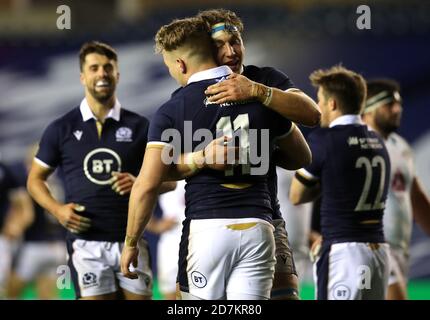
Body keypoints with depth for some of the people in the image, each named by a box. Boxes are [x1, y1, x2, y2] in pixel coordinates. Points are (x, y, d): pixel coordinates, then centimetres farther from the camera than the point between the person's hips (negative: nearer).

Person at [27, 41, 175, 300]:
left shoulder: (139, 126, 8)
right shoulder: (61, 129, 8)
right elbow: (35, 179, 15)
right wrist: (57, 209, -4)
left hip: (131, 239, 1)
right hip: (86, 242, -1)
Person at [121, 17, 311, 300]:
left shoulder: (172, 111, -2)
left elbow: (147, 185, -6)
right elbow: (303, 156, 21)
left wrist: (130, 243, 5)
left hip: (205, 228, -2)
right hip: (256, 227, 3)